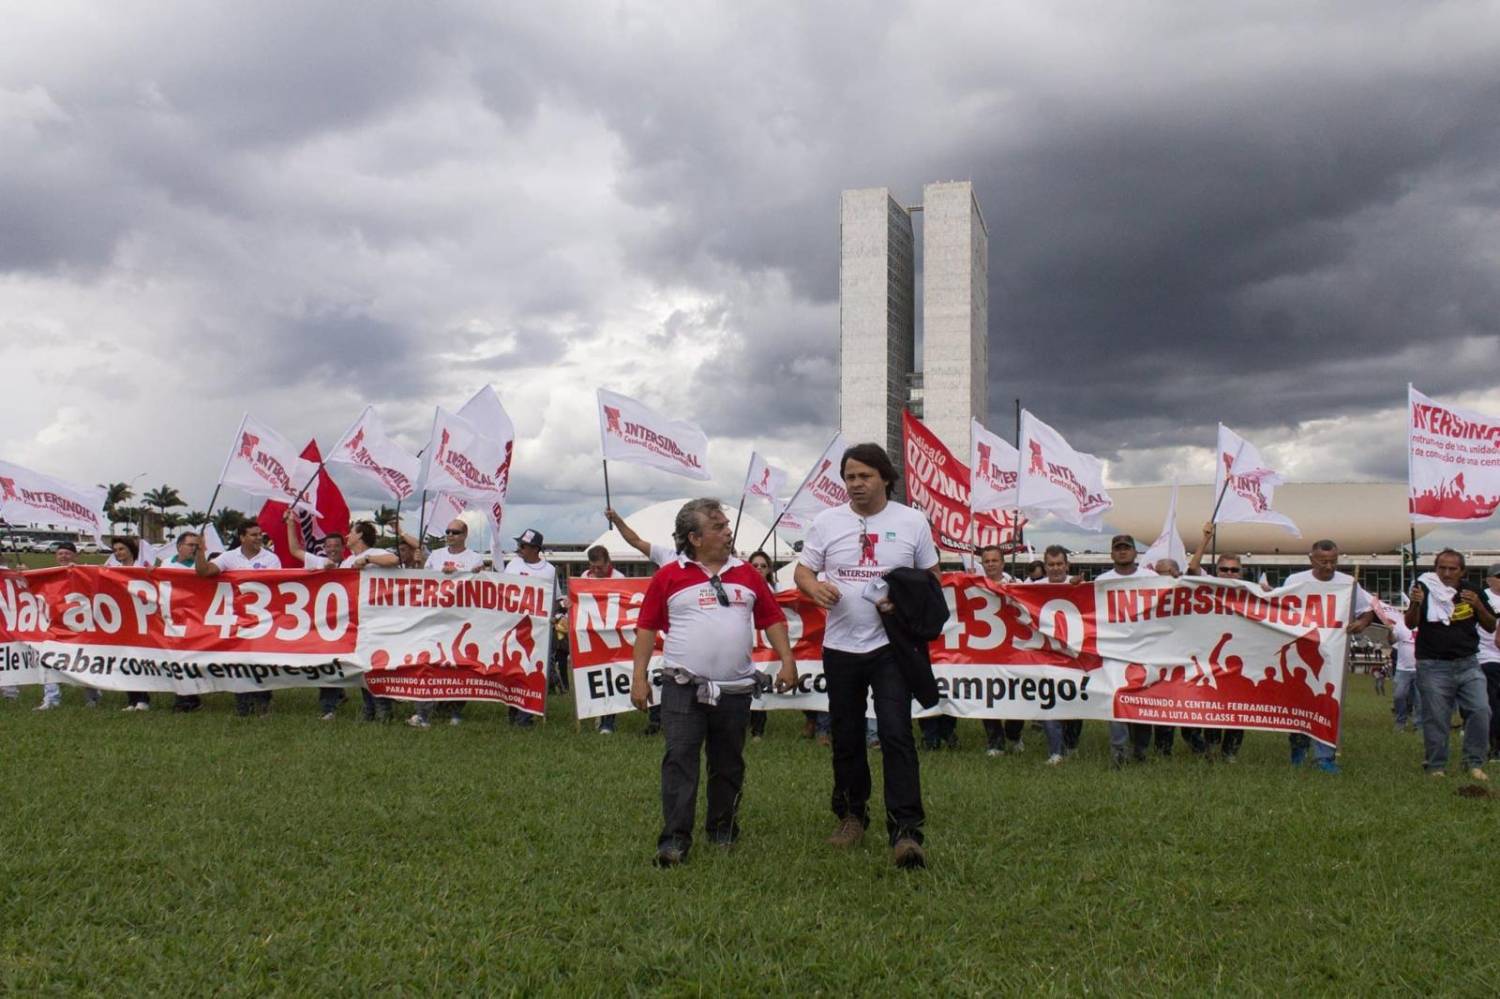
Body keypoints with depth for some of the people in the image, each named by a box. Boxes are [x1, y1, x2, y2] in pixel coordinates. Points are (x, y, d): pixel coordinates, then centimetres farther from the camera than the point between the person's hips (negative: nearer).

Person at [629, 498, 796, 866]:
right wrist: (639, 677, -3)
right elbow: (647, 627, 1)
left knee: (728, 764, 12)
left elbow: (772, 619, 12)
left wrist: (787, 660, 2)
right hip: (683, 687, -3)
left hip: (735, 688, 3)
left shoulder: (746, 574, 8)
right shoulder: (669, 576, -1)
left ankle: (722, 830, 27)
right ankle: (674, 839, -7)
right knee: (680, 759, -9)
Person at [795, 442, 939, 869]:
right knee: (846, 737, 14)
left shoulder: (912, 522, -1)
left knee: (896, 735, -12)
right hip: (840, 646, 3)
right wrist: (816, 588, -18)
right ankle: (851, 815, 31)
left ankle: (906, 831, -10)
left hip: (891, 645, -3)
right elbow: (803, 570, 7)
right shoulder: (827, 521, 3)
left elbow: (931, 578, 6)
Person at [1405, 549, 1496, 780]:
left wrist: (1478, 606, -11)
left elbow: (1491, 627, 8)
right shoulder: (1426, 590, -4)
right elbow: (1410, 624, -12)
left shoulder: (1471, 592, 6)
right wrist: (1415, 604, -33)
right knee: (1435, 718, 1)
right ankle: (1435, 766, 12)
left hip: (1468, 664, 3)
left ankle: (1474, 763, 8)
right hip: (1433, 667, -3)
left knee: (1480, 711, -5)